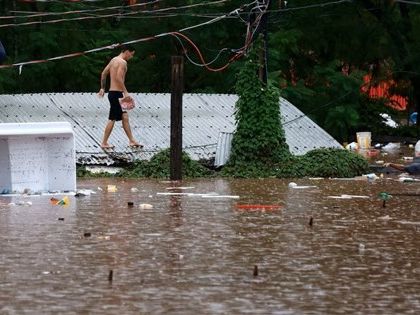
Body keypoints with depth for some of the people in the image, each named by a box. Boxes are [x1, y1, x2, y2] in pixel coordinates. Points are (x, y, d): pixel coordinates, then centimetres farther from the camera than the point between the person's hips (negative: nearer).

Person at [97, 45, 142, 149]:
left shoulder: (113, 60, 14)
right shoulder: (122, 62, -14)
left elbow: (103, 74, 20)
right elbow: (119, 78, -25)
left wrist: (102, 88, 26)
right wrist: (126, 92, -23)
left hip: (113, 92, 10)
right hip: (116, 93, -10)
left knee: (125, 117, 12)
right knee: (112, 119, -3)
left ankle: (132, 141, 15)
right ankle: (104, 143, 2)